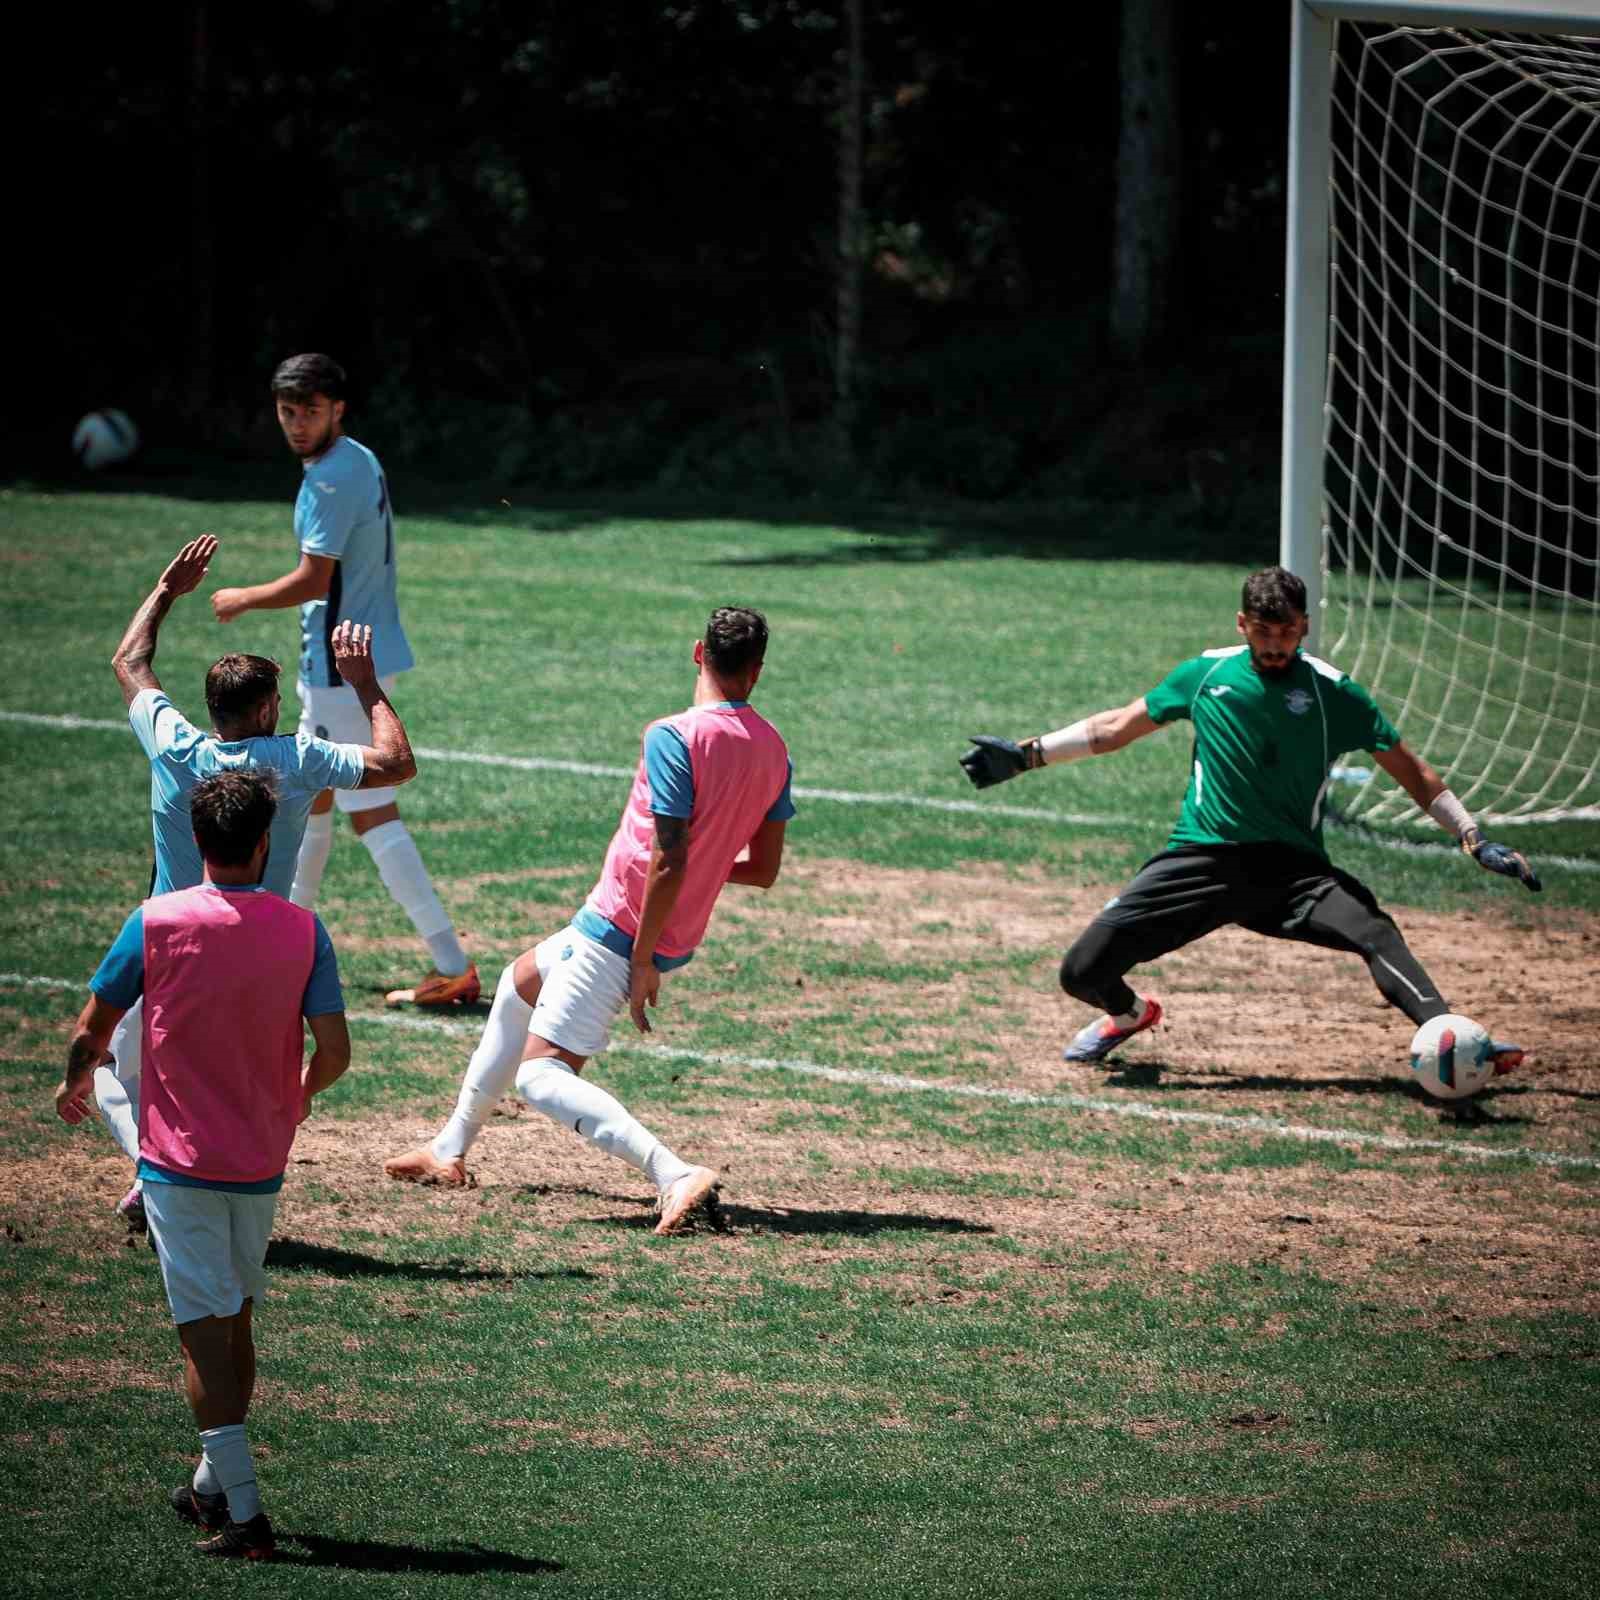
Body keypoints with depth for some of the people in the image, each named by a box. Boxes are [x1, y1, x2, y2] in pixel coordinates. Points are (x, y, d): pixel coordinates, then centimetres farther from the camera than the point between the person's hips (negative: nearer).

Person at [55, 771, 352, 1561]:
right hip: (261, 1162, 3)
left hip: (178, 1161, -3)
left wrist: (77, 1084, 22)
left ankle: (243, 1513, -11)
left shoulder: (157, 920, -10)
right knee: (236, 1318, 19)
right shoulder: (302, 929, -6)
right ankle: (214, 1485, 31)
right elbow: (333, 1050, -9)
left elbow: (92, 1026, -1)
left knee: (204, 1327, -4)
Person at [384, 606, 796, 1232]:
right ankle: (452, 1149, 37)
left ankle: (676, 1175, -28)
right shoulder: (774, 752, 2)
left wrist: (642, 959, -18)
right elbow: (764, 871, 8)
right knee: (520, 981, 30)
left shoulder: (675, 738, -20)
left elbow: (669, 860, -24)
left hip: (619, 931, -9)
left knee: (541, 1074, -11)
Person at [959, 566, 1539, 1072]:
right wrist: (1026, 755, 13)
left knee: (1376, 933, -31)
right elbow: (1115, 727, 18)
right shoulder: (1207, 674, 7)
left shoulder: (1333, 692, 1)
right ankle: (1130, 1013, 29)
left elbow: (1410, 771, 5)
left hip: (1293, 865, -2)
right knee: (1083, 973, -7)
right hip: (1202, 859, 2)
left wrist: (1475, 841, -1)